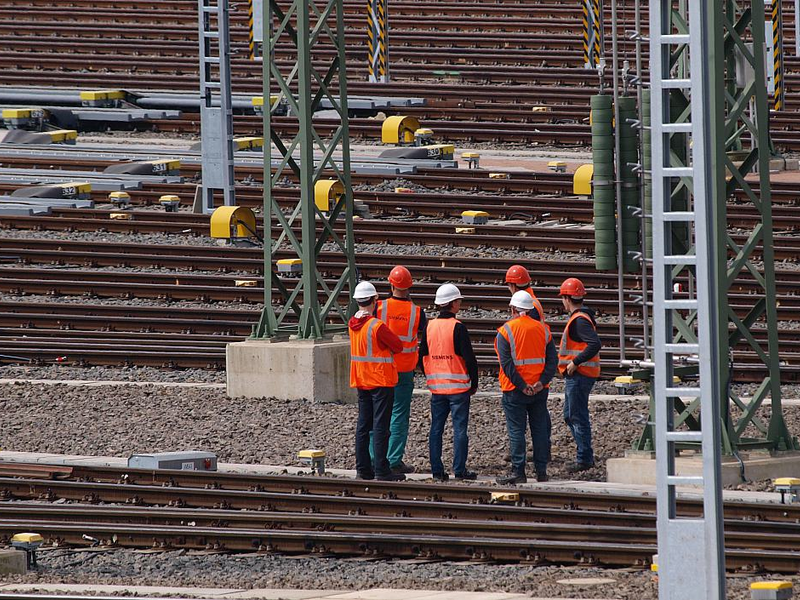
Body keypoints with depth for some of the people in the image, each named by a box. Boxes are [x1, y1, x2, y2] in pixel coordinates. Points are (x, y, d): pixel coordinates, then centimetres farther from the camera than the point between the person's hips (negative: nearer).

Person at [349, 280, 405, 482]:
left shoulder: (352, 324, 2)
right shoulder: (377, 326, -19)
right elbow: (398, 346, -9)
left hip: (360, 381, 7)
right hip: (381, 381, -7)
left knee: (363, 425, 12)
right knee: (381, 426, -4)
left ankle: (363, 468, 14)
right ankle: (381, 470, -4)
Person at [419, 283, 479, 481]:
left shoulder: (429, 327, 4)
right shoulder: (457, 327, -12)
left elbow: (423, 355, 11)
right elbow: (469, 358, -11)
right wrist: (474, 383, 1)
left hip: (436, 387, 5)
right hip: (458, 387, -5)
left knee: (436, 428, 8)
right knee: (459, 429, -1)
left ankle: (437, 470, 7)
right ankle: (459, 470, -2)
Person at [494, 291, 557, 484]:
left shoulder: (506, 331, -8)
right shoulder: (543, 329, 5)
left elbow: (506, 363, -15)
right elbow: (552, 360, -1)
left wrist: (522, 386, -15)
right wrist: (542, 382, -8)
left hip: (515, 390, -4)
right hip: (540, 389, 4)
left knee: (516, 431, 0)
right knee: (540, 430, 10)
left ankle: (518, 472, -2)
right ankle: (541, 471, 13)